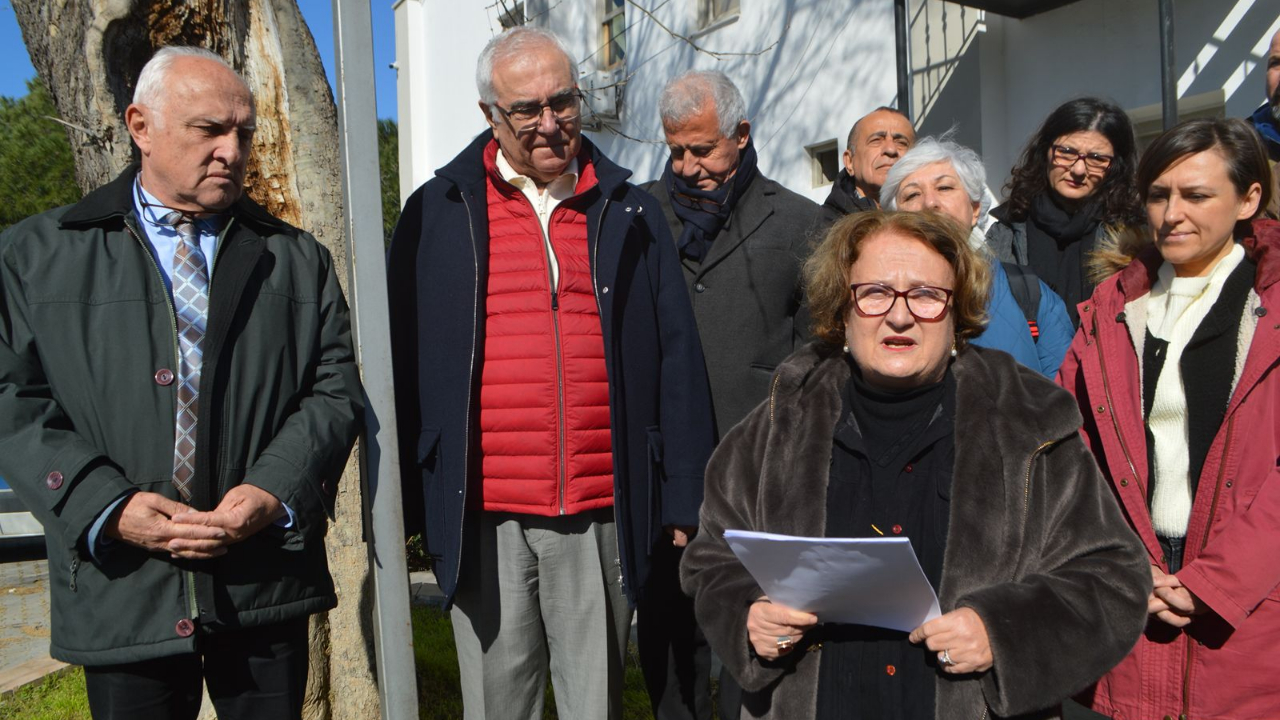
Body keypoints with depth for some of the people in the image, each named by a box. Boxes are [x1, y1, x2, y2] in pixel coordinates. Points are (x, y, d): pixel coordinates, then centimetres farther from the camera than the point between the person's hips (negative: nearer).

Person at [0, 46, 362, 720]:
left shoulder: (298, 259, 9)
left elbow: (335, 387, 3)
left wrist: (275, 493, -11)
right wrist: (107, 506, -12)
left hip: (266, 584, 1)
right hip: (120, 589, -1)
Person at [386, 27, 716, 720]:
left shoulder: (628, 214, 8)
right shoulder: (438, 212, 5)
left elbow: (676, 363, 8)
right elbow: (403, 363, 6)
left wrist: (683, 501, 4)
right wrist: (404, 505, 2)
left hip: (601, 517, 1)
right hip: (484, 517, 0)